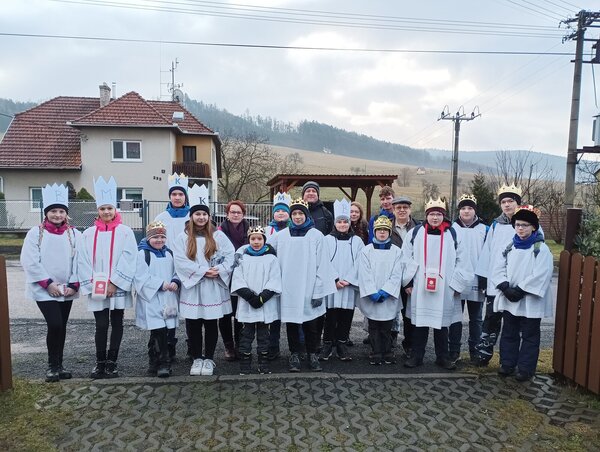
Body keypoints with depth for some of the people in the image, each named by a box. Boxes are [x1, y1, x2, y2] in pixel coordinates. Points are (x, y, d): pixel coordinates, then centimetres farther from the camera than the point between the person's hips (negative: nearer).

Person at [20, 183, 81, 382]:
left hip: (66, 290, 3)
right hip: (44, 290, -3)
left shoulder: (74, 234, 0)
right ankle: (52, 365, 8)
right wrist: (48, 283, -14)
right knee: (55, 325, -12)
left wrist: (73, 285, -10)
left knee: (61, 327, 11)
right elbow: (29, 262, -9)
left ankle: (59, 365, 25)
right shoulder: (35, 233, -5)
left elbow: (79, 261, -1)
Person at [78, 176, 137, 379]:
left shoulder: (125, 232, -3)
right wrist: (91, 285, -7)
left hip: (119, 288, -1)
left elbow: (128, 260, -9)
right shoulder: (88, 234, 4)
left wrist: (114, 283, -13)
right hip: (97, 290, 1)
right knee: (101, 326, 2)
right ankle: (100, 363, 17)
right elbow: (83, 262, 2)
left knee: (116, 325, 8)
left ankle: (111, 363, 19)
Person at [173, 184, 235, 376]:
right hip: (191, 287, 0)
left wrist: (219, 271, -17)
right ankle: (196, 358, 21)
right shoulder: (182, 237, 3)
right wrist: (203, 271, -15)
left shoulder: (218, 236, 4)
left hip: (213, 288, 0)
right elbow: (180, 261, -8)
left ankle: (208, 359, 20)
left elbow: (230, 256, -2)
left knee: (211, 324, 6)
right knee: (193, 325, 6)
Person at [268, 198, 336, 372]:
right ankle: (294, 355, 24)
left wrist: (319, 292, -8)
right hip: (289, 290, 2)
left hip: (309, 290, -1)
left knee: (311, 324, 8)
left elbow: (322, 265, -5)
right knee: (292, 323, 10)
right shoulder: (281, 235, 2)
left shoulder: (316, 235, -3)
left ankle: (312, 354, 25)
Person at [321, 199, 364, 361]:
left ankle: (342, 345, 16)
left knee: (345, 317, 5)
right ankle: (327, 345, 11)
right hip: (331, 285, -1)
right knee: (330, 316, 0)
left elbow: (359, 263, 1)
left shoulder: (357, 241, 8)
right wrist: (335, 279, -11)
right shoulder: (327, 240, 5)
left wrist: (348, 280, -9)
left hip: (350, 286, 1)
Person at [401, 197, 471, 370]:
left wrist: (456, 284, 1)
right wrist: (408, 282, -1)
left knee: (442, 323, 11)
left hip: (444, 290, 1)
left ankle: (442, 356, 26)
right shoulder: (416, 233, 0)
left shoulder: (452, 234, 1)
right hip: (419, 289, 0)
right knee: (420, 322, 8)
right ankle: (416, 355, 20)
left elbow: (462, 262, 4)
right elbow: (406, 259, 3)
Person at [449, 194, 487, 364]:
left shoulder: (484, 230, 3)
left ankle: (475, 351, 21)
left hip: (476, 282, 1)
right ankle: (453, 351, 16)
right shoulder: (451, 229, 2)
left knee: (476, 319, 11)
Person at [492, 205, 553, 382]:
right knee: (509, 333, 14)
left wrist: (520, 290, -17)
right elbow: (499, 269, 5)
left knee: (529, 335, 6)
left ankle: (526, 368, 17)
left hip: (530, 301, -5)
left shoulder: (541, 249, -7)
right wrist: (506, 288, -11)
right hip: (508, 299, 5)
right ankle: (507, 363, 26)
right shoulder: (510, 247, 8)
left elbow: (540, 276, -16)